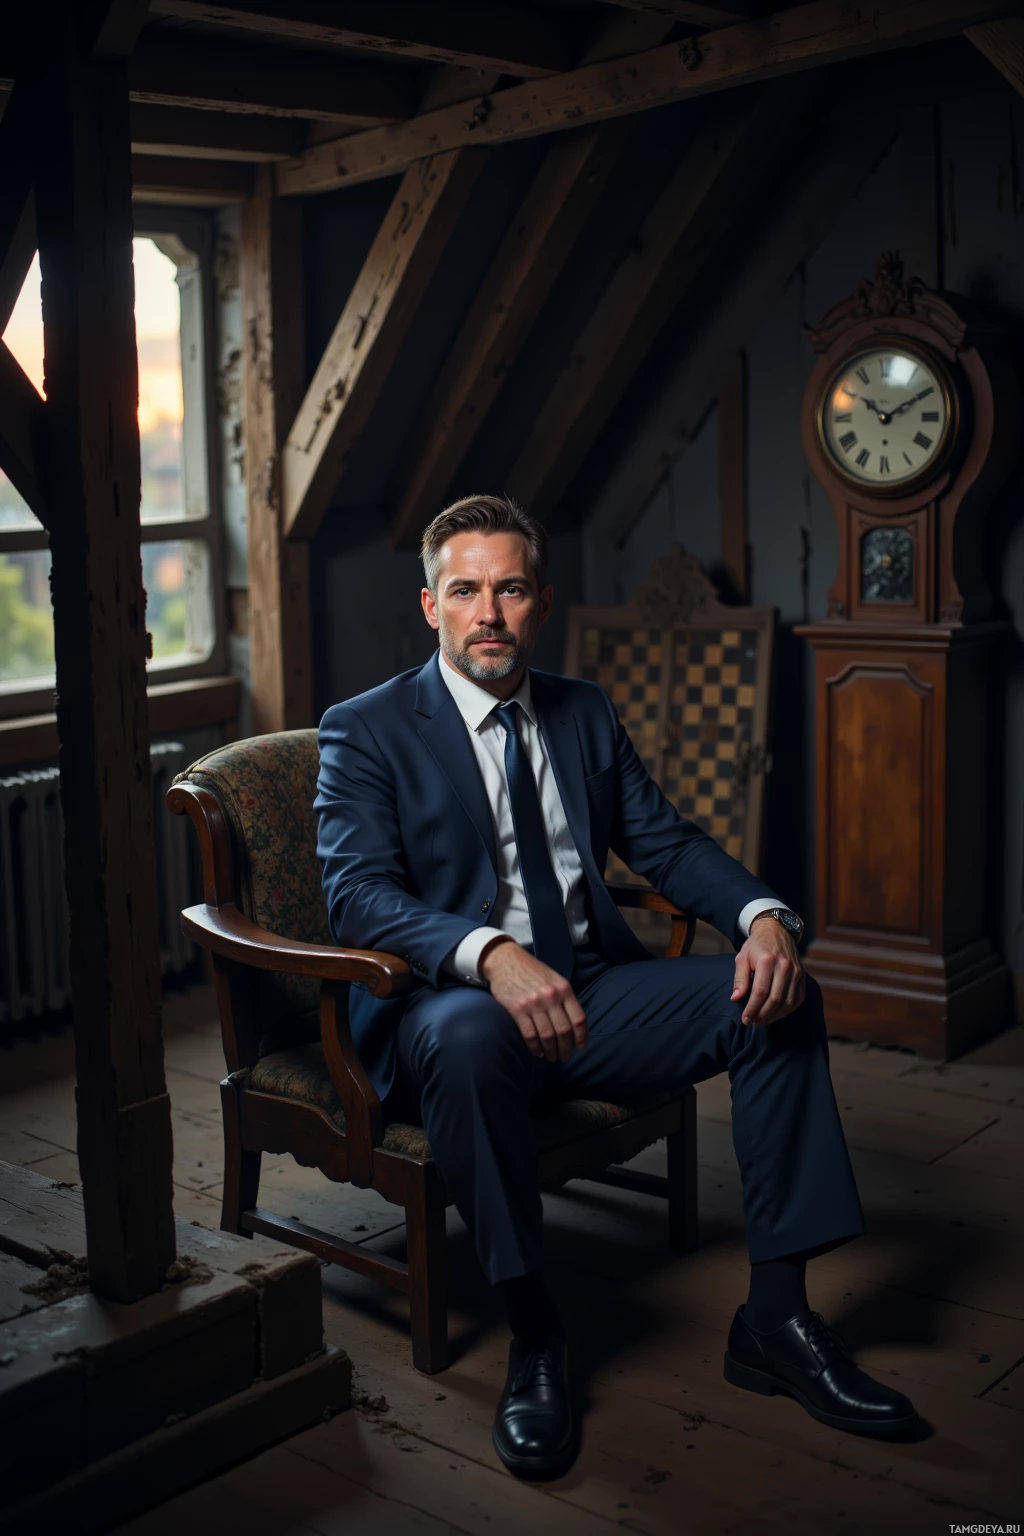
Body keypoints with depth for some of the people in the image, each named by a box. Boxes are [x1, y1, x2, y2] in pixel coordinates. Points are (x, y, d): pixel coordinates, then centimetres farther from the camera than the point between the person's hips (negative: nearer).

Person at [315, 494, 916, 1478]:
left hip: (591, 991, 5)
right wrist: (491, 955, -35)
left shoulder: (585, 714, 15)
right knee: (467, 1037, -39)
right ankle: (532, 1337, -21)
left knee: (776, 995, -14)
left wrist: (764, 914, -11)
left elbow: (665, 842, 11)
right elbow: (357, 893, -16)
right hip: (454, 1002, -5)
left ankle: (776, 1320, -9)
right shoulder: (364, 731, -2)